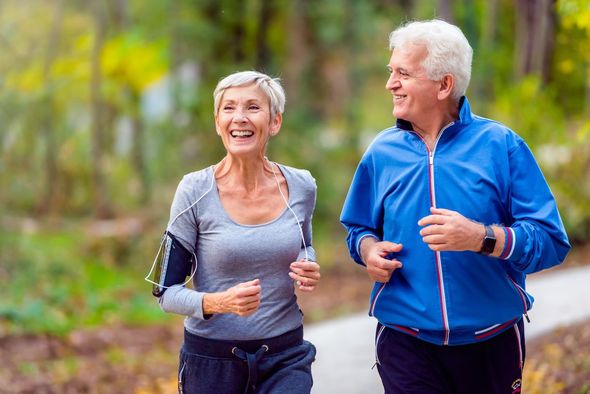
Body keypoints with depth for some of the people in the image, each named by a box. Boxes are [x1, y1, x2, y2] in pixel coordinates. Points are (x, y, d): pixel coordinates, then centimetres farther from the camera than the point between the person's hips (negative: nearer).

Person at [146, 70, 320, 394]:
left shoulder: (301, 187, -2)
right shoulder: (195, 192, -10)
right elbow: (168, 292, -6)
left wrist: (308, 271, -4)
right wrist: (220, 302, -25)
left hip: (286, 356, 2)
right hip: (211, 359, -1)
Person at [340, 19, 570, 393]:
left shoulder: (500, 145, -7)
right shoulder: (382, 152, 2)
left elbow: (552, 241, -12)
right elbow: (359, 229, 15)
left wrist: (481, 237, -28)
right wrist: (368, 249, -8)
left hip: (492, 343, -1)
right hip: (405, 342, 1)